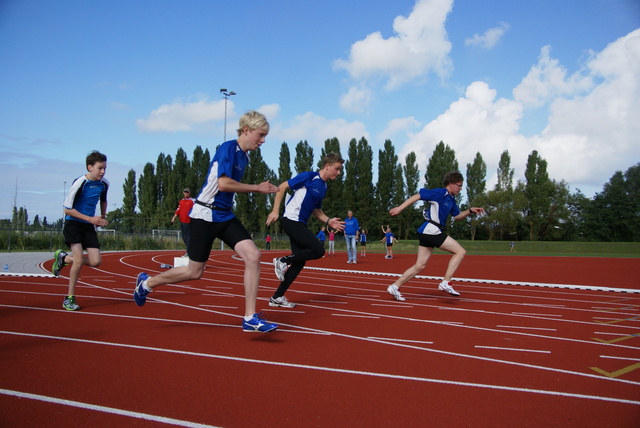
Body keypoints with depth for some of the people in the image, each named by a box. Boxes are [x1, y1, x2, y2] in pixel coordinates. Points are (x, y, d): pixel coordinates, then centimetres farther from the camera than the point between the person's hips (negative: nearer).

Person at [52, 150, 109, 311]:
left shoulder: (104, 183, 1)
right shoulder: (80, 183, -17)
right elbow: (67, 209, -14)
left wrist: (102, 218, 16)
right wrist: (90, 219, -19)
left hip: (89, 225, 5)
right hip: (73, 224, -5)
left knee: (96, 261, -6)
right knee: (79, 260, -16)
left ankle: (64, 258, 21)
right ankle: (69, 298, 2)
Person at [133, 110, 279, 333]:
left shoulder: (244, 156, 10)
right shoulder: (228, 148, -15)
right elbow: (223, 183, -26)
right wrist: (257, 188, -18)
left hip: (225, 216, 8)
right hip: (205, 215, -7)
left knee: (253, 256, -11)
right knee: (195, 272, 3)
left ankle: (250, 318, -6)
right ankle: (146, 282, 30)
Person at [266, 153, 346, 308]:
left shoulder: (323, 187, 15)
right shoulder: (308, 177, -10)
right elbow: (282, 187, -9)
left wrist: (328, 221, 7)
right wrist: (275, 211, -14)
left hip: (300, 224, 9)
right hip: (291, 221, -9)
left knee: (300, 261, 4)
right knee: (319, 250, -17)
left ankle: (277, 297, 12)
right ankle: (283, 261, -1)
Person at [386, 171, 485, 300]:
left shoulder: (451, 199, 18)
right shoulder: (439, 193, -10)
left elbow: (457, 216, 26)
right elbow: (417, 196, -12)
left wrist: (470, 211, 9)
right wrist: (400, 208, -16)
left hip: (427, 233, 10)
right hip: (430, 230, -10)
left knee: (419, 266, 9)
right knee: (461, 251, -6)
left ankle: (395, 287, 10)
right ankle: (445, 283, -9)